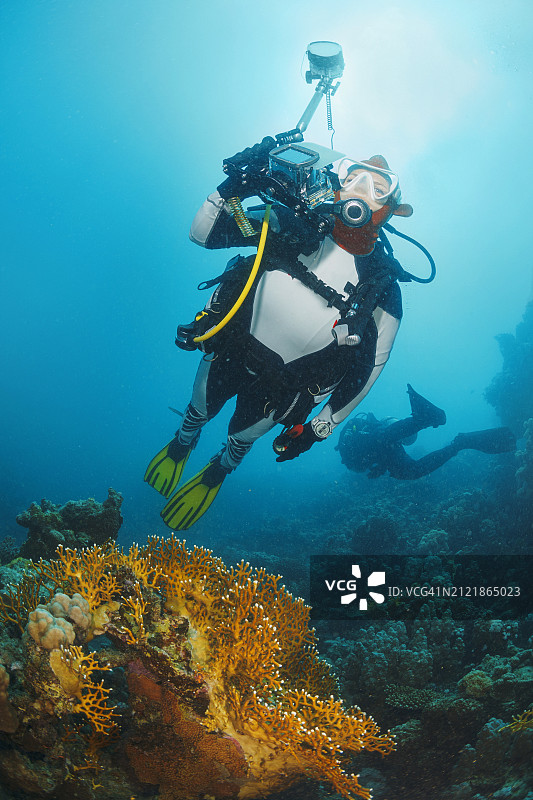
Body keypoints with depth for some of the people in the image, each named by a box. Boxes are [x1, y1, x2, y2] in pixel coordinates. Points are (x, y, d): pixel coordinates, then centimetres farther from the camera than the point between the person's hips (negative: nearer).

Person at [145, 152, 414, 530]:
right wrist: (233, 189, -37)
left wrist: (319, 428, -5)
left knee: (242, 435, 24)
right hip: (229, 350, 1)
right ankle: (182, 445, 65)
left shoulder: (382, 284, -19)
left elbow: (370, 365, -9)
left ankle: (217, 472, 63)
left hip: (280, 388, -1)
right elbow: (204, 233, -15)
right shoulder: (295, 224, -17)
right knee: (200, 410, 26)